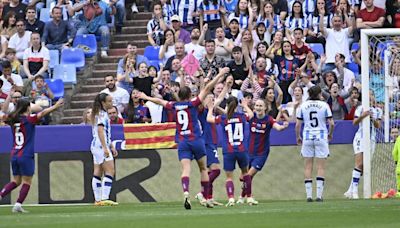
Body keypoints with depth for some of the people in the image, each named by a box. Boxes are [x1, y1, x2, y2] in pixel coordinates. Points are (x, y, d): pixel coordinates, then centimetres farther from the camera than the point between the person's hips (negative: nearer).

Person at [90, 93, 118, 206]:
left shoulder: (103, 114, 19)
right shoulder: (102, 114, -12)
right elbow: (100, 131, -20)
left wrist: (111, 147, 28)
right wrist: (105, 148, -24)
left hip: (96, 146, 10)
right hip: (101, 146, -10)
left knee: (97, 173, 8)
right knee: (110, 171, -11)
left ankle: (98, 200, 8)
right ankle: (104, 198, -18)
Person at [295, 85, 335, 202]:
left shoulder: (303, 106, 1)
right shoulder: (324, 105, -3)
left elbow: (298, 124, 1)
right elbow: (331, 123, -4)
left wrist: (298, 137, 16)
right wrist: (330, 134, 14)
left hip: (307, 137, 2)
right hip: (321, 137, -2)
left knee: (308, 167, 5)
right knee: (321, 167, 1)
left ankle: (309, 195, 0)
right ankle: (319, 195, -5)